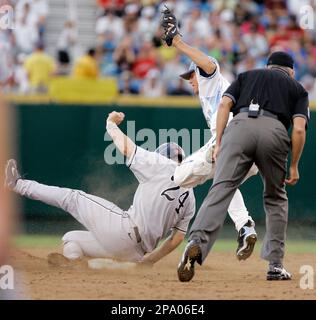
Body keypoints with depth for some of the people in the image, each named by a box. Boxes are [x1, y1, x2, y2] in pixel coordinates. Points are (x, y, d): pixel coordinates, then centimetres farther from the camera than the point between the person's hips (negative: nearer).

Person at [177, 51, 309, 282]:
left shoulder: (247, 76, 32)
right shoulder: (297, 87, 28)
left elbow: (225, 104, 13)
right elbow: (299, 129, 10)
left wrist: (218, 144, 11)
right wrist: (294, 166, 16)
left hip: (240, 126, 0)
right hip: (274, 132, 0)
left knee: (221, 189, -14)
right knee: (275, 198, 20)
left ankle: (197, 243, -39)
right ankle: (275, 264, 16)